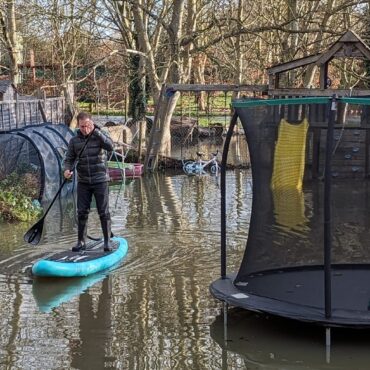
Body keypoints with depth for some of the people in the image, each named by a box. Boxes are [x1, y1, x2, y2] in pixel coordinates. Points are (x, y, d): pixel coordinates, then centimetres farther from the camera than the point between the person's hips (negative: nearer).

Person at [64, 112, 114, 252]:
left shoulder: (99, 136, -3)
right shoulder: (74, 141, 3)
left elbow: (110, 146, -22)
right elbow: (69, 159, 3)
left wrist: (96, 131, -21)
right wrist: (67, 170, -18)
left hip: (100, 181, -2)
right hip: (83, 182, 2)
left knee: (104, 212, -1)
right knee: (82, 213, 4)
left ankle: (107, 242, 7)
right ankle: (81, 242, 14)